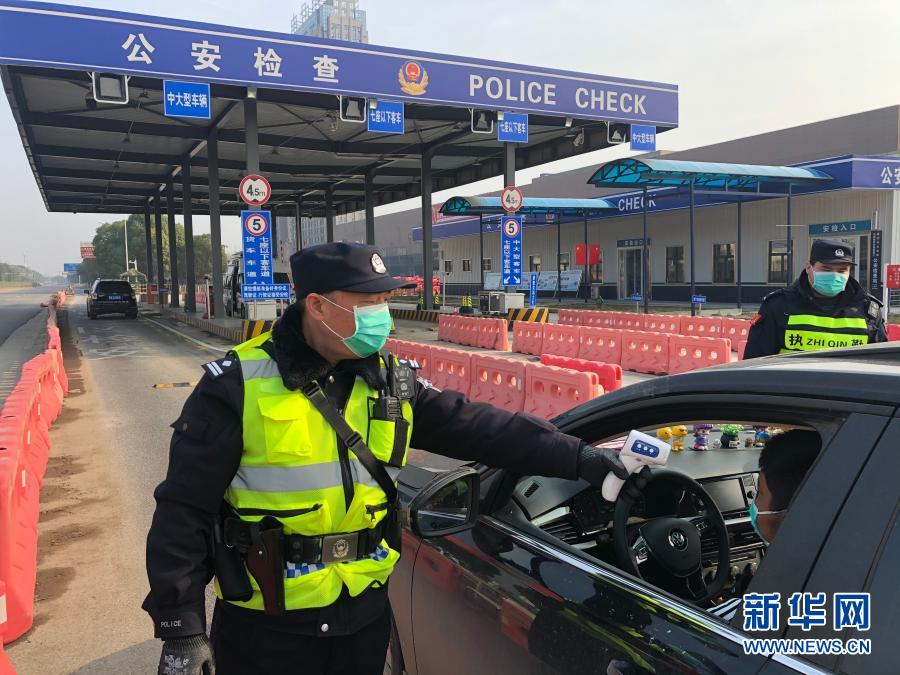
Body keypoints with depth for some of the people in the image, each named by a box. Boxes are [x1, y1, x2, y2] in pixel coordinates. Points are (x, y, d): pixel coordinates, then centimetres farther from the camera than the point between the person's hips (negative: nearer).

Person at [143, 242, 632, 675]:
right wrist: (181, 627, -12)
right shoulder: (239, 384, -13)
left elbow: (480, 428, -2)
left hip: (365, 614, 4)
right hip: (265, 626, -3)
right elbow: (186, 509, -10)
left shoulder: (391, 383, 1)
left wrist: (584, 459, -8)